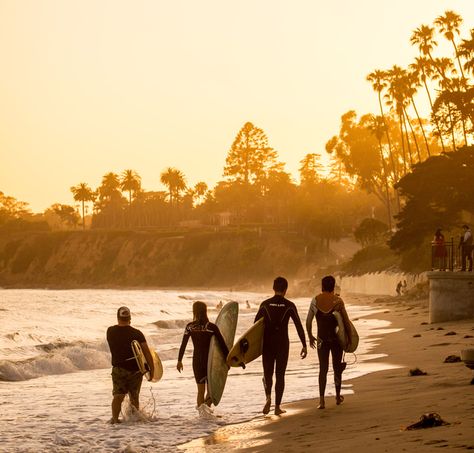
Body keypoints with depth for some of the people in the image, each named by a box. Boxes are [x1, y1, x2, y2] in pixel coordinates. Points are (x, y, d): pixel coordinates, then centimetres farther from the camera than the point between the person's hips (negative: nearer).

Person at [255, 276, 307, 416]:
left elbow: (256, 325, 3)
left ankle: (268, 397, -14)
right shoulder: (289, 306, -4)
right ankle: (277, 406, 6)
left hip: (267, 343, 1)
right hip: (283, 343, -1)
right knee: (280, 375, 9)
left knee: (267, 373, 13)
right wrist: (304, 346, 0)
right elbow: (299, 326, -5)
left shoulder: (265, 304, 0)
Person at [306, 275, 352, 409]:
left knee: (323, 369, 3)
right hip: (337, 338, 0)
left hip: (322, 339, 0)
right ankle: (338, 396, 28)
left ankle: (322, 399, -11)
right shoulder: (338, 301, -9)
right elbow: (346, 321, -7)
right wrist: (350, 338, 4)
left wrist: (310, 336, 14)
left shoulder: (315, 300, -5)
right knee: (337, 367, 16)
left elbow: (308, 321, -1)